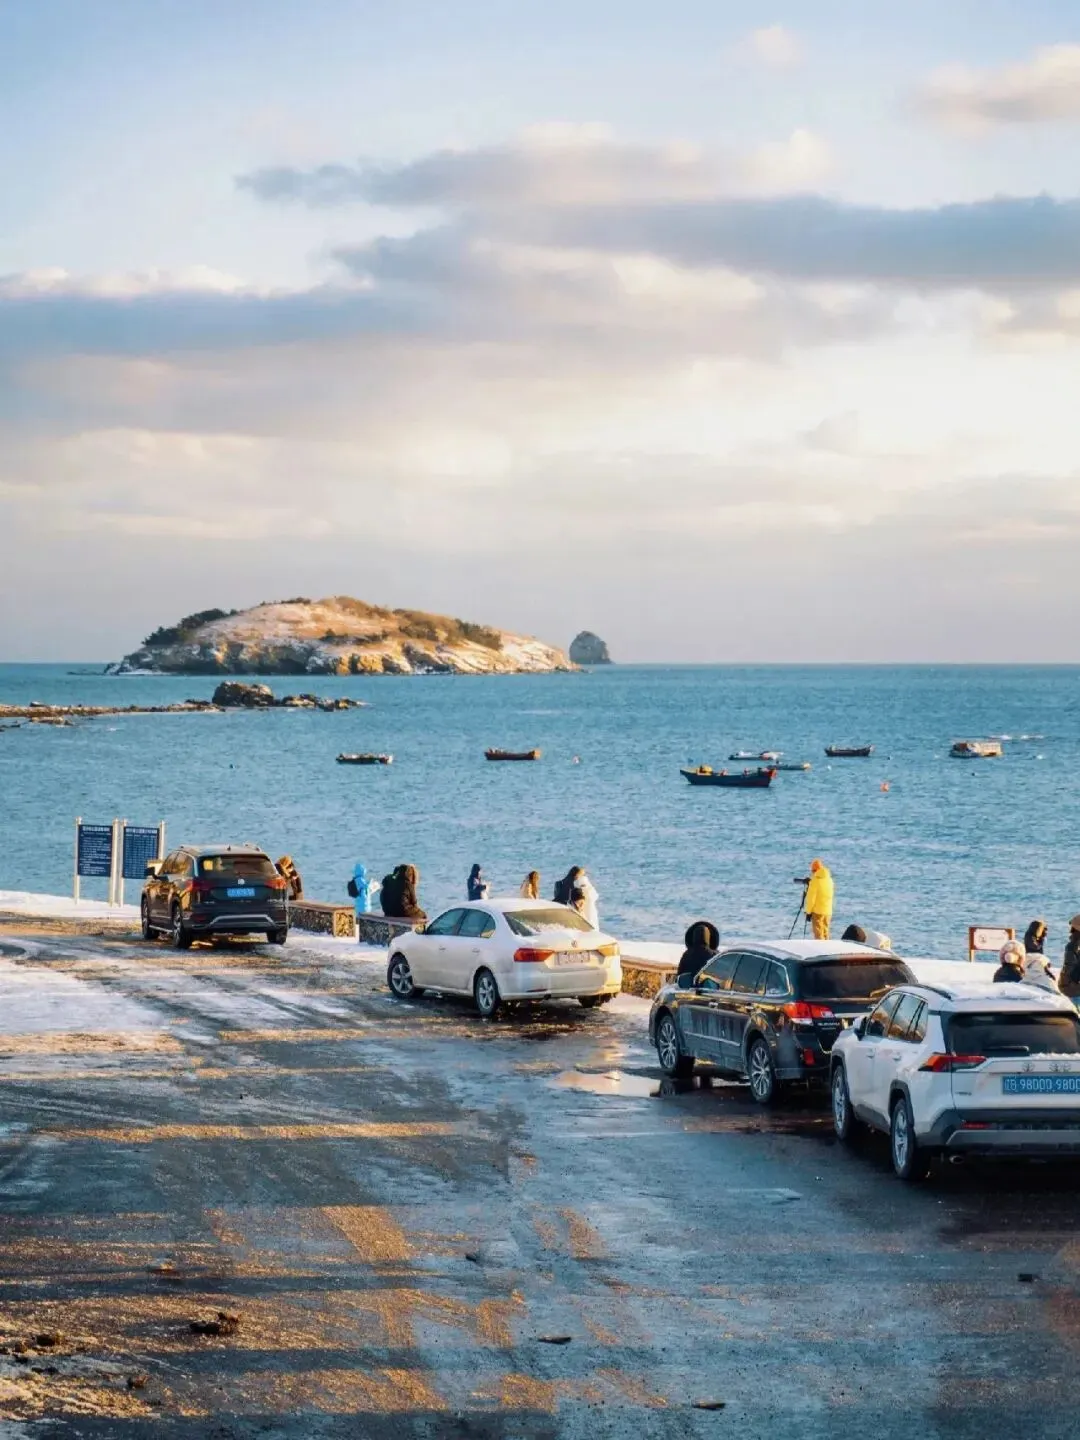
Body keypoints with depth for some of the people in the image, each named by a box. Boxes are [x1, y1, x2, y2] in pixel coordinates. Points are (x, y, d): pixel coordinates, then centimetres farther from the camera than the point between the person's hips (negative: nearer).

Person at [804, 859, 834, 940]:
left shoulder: (815, 880, -13)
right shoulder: (829, 879, 7)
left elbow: (811, 897, -13)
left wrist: (808, 912, -8)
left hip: (817, 911, -6)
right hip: (828, 911, 6)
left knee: (818, 934, -4)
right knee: (825, 933, 13)